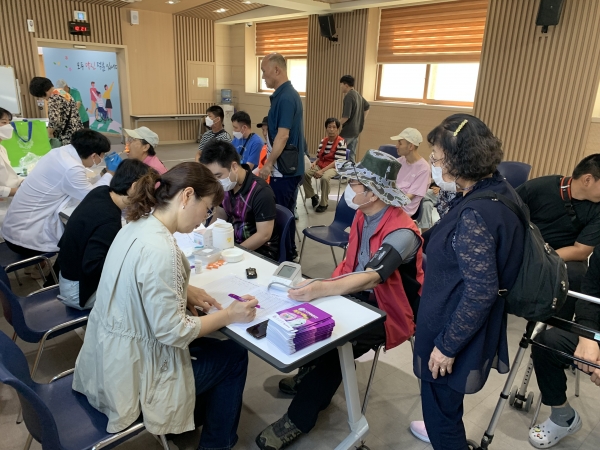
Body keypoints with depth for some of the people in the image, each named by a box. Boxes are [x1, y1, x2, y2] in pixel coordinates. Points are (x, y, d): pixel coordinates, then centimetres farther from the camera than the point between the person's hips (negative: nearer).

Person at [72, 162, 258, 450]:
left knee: (212, 343, 24)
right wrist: (229, 315, -15)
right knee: (233, 356, 9)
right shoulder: (159, 250, -31)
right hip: (132, 374, -9)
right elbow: (172, 332, -26)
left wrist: (186, 292, 1)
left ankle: (194, 420, 41)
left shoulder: (137, 226, -2)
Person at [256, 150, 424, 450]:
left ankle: (300, 418, -6)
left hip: (389, 311, -8)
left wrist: (321, 289, -52)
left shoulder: (401, 232, -27)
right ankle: (311, 375, 16)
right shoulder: (363, 215, 0)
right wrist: (323, 287, -6)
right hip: (360, 295, 8)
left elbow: (370, 278, -40)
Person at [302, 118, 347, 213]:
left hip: (334, 167, -6)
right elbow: (319, 156, 15)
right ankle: (313, 195, 2)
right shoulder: (323, 140, 10)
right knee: (305, 173, -19)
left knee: (324, 178, -37)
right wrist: (314, 162, -10)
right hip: (321, 165, 6)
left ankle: (324, 203, -17)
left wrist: (322, 171, -24)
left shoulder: (341, 142, -11)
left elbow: (337, 162, -17)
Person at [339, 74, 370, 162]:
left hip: (348, 131, -9)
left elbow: (346, 116, -22)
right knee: (351, 155, 12)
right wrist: (362, 121, 24)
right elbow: (367, 107, 28)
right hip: (356, 130, 9)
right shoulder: (358, 95, 12)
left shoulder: (348, 96, -16)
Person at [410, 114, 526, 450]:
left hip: (454, 330, -10)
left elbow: (480, 292, -27)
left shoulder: (475, 214, -30)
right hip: (471, 326, 10)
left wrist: (447, 346, -19)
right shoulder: (500, 189, 0)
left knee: (440, 406, 12)